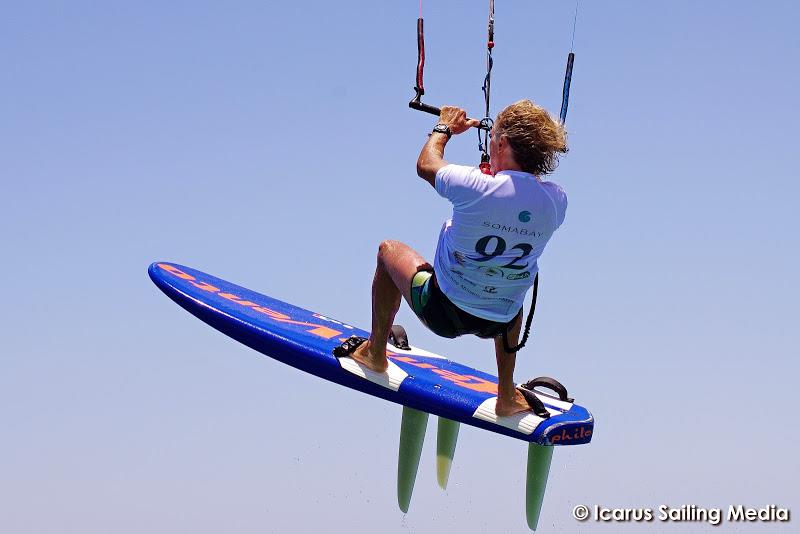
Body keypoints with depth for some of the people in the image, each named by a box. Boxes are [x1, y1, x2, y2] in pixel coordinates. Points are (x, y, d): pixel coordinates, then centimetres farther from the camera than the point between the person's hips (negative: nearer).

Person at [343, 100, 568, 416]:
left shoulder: (477, 187, -26)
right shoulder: (557, 201, -15)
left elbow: (426, 165, -4)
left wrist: (444, 127, 14)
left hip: (443, 313, -3)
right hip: (498, 323, 4)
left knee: (389, 250, 25)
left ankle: (375, 352, 40)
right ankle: (507, 396, 40)